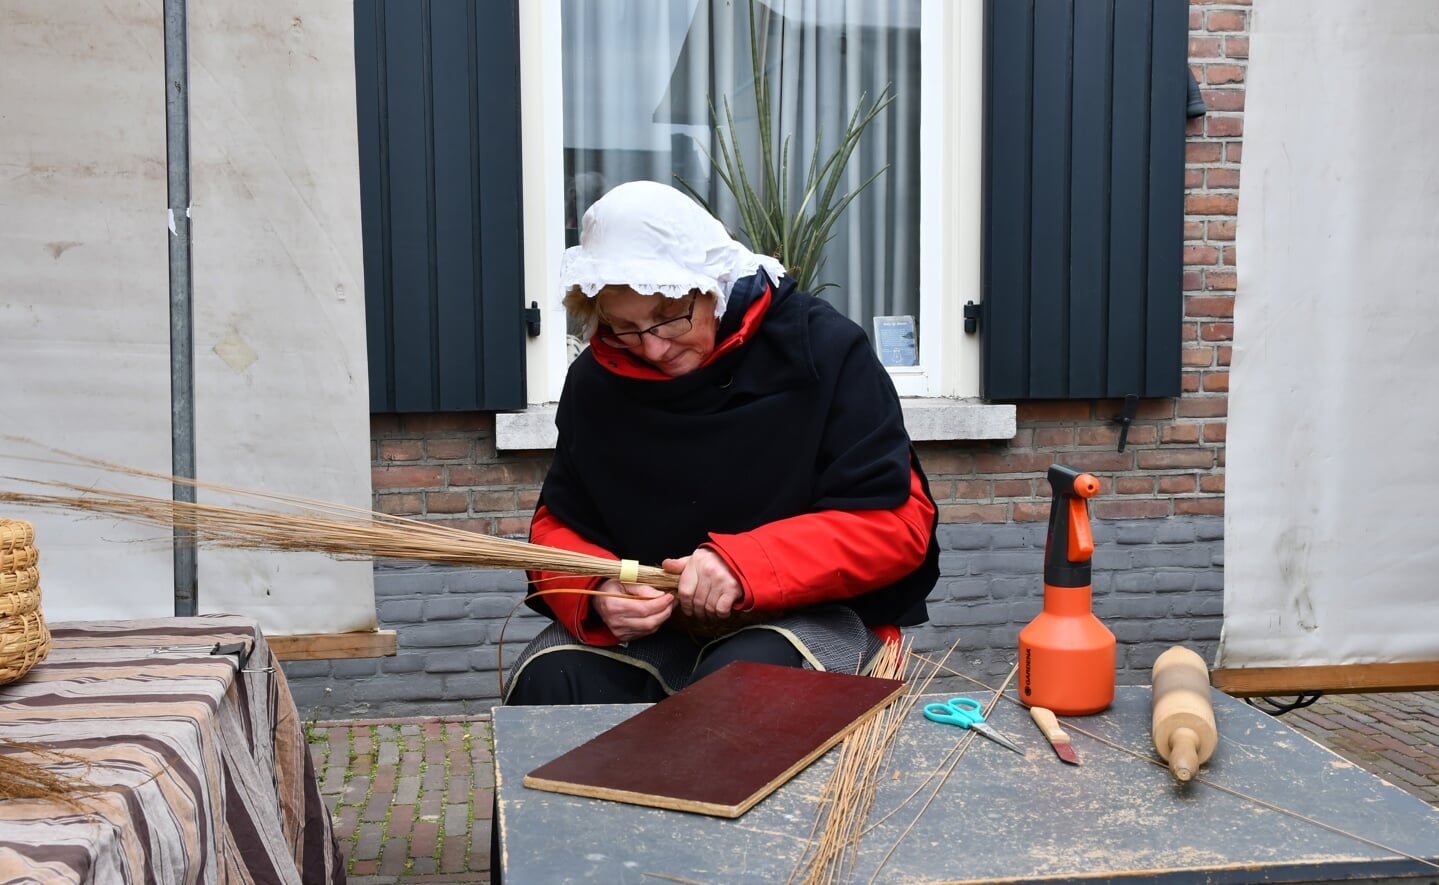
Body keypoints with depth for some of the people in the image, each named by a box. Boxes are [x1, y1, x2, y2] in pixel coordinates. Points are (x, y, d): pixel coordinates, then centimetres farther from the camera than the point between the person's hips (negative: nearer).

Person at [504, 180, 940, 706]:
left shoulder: (820, 348, -9)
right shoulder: (596, 378, 4)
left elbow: (897, 521, -12)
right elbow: (558, 527, 10)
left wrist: (744, 564, -25)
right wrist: (597, 592, -15)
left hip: (811, 609, -3)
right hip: (649, 623, 4)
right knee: (544, 681, -25)